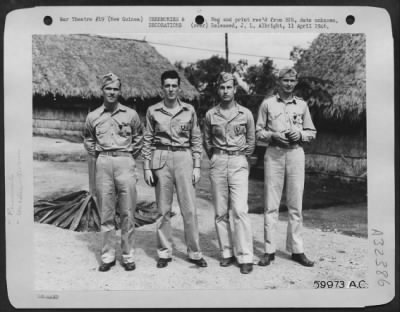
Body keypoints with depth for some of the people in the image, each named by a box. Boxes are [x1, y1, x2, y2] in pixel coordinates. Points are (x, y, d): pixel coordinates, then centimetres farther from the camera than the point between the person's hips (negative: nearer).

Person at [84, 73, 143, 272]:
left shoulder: (130, 114, 5)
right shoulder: (93, 117, 8)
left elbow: (138, 138, 16)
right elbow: (88, 140, 22)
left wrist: (130, 156, 10)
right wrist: (97, 156, 12)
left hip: (125, 162, -1)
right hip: (103, 164, 1)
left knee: (127, 213, 1)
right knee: (106, 213, 6)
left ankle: (128, 255, 12)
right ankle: (107, 256, 16)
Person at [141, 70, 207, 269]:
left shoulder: (189, 110, 6)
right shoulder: (153, 111, 5)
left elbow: (196, 139, 8)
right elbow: (147, 140, 7)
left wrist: (197, 166, 3)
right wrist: (147, 167, 1)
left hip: (184, 158, 0)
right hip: (160, 159, 0)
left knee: (190, 209, 1)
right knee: (163, 209, 6)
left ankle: (194, 253, 13)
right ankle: (164, 252, 19)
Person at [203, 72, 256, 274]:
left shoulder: (245, 114, 4)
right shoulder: (210, 115, 6)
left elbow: (251, 141, 14)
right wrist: (215, 158, 12)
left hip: (238, 163, -2)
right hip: (217, 163, 2)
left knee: (240, 210, -9)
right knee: (221, 212, 4)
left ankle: (245, 257, -4)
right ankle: (227, 252, 14)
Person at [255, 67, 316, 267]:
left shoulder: (302, 105, 12)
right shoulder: (267, 104, 7)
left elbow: (312, 132, 15)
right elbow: (258, 132, 6)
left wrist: (300, 134, -6)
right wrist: (273, 135, -12)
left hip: (296, 153, 2)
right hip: (274, 154, -2)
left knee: (296, 204, 5)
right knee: (271, 204, 0)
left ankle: (296, 250, 14)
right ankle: (269, 250, 8)